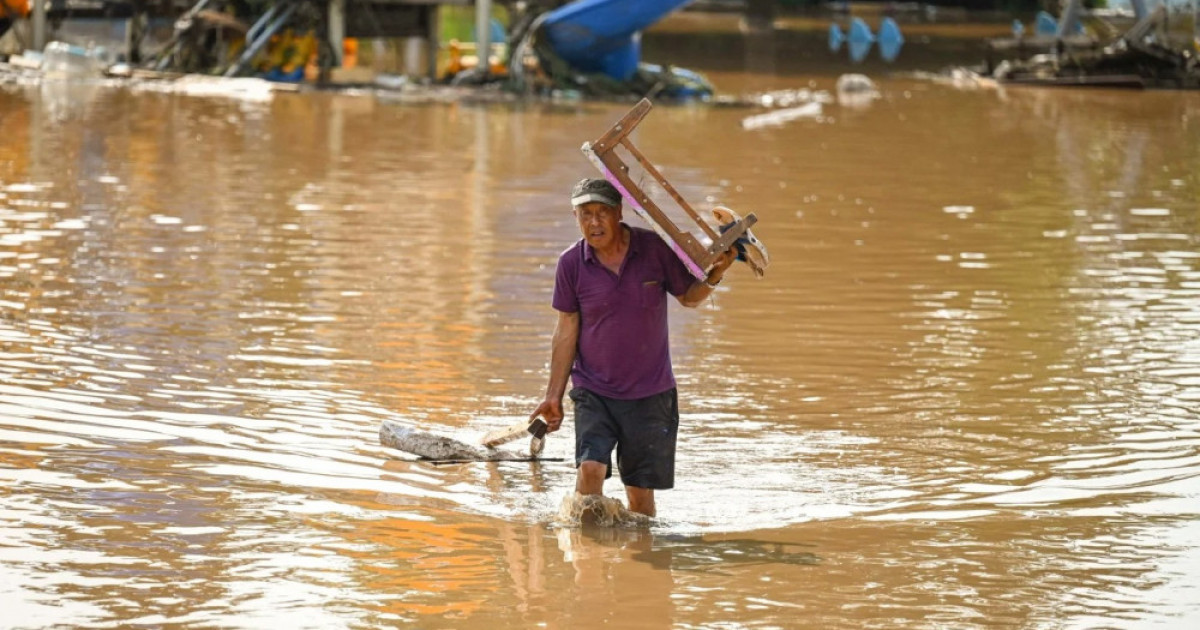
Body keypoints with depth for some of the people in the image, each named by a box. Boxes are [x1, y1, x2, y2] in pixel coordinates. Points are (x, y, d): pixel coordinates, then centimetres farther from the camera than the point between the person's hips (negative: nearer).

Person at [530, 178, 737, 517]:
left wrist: (713, 276, -16)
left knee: (641, 492, 5)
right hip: (593, 393, 0)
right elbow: (567, 328, 5)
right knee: (590, 467, -21)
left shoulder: (655, 248, -7)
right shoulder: (571, 263, -5)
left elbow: (689, 298, 7)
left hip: (651, 394, 0)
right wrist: (554, 395, 7)